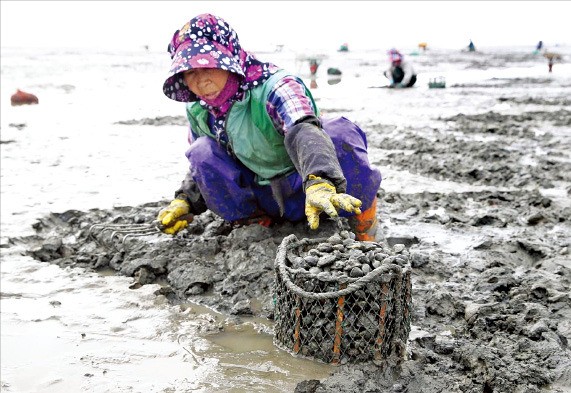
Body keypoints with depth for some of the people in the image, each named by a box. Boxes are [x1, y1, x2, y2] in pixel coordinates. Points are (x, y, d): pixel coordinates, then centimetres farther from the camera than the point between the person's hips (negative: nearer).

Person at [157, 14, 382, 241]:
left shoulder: (273, 88, -25)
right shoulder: (198, 111, -5)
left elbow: (304, 133, -45)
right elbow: (201, 166, 12)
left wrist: (319, 184, -64)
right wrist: (185, 200, -8)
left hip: (304, 191, -4)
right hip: (262, 196, 5)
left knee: (341, 134, -35)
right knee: (203, 152, -18)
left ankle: (363, 222, -11)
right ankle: (256, 222, -2)